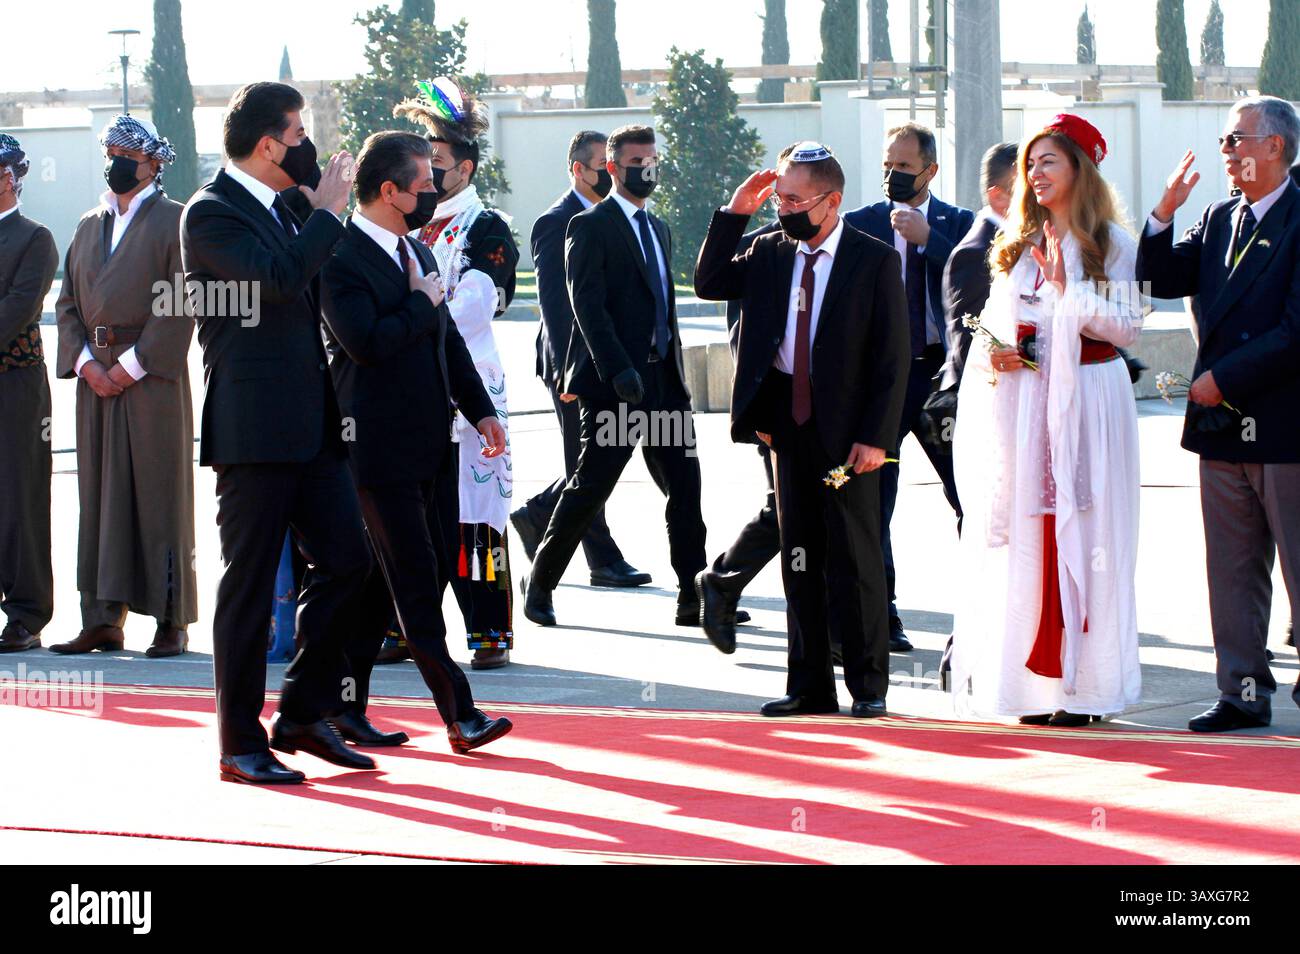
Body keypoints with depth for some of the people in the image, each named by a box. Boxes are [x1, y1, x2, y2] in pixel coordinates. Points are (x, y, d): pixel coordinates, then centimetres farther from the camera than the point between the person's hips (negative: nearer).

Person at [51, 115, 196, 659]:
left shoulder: (173, 221, -1)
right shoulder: (89, 226, 17)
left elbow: (180, 307, -9)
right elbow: (68, 303, 15)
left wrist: (131, 366, -14)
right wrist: (86, 363, -1)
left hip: (151, 375, -5)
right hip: (96, 376, 6)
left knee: (157, 491, -4)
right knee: (98, 493, 4)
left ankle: (172, 621, -1)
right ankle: (102, 619, 6)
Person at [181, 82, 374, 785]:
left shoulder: (281, 207, 18)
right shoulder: (211, 213, -10)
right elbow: (279, 276, -25)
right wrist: (328, 210, -15)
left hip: (308, 425, 9)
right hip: (253, 429, -8)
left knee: (346, 560, 5)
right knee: (249, 584, -2)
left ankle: (304, 713, 18)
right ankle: (241, 745, 5)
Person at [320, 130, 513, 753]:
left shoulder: (417, 253, 15)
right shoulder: (342, 258, -14)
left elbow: (448, 340, 22)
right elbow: (366, 343, -25)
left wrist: (481, 410, 15)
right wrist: (421, 302, -13)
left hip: (420, 442, 9)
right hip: (379, 447, -9)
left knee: (386, 578, 12)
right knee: (416, 581, -6)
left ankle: (345, 708, 19)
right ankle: (459, 714, -4)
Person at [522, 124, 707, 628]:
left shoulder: (658, 228, 18)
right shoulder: (591, 226, -6)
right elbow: (588, 304, -15)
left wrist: (675, 373, 15)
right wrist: (619, 370, -24)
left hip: (663, 379, 7)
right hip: (614, 384, -7)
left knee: (685, 487, 1)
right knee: (589, 487, -2)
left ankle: (694, 597, 2)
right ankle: (540, 583, 13)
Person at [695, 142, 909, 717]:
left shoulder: (875, 260, -7)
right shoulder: (771, 253, 8)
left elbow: (892, 358, -8)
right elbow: (709, 284, 3)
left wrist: (876, 436, -15)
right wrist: (734, 213, -4)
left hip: (847, 430, -5)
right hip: (788, 422, 5)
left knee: (855, 557, 0)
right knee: (799, 558, 9)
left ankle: (868, 684, 10)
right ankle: (810, 686, 15)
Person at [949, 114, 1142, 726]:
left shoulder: (1112, 244, 1)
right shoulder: (1018, 245, 15)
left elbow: (1127, 327, -6)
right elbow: (995, 320, 17)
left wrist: (1066, 290, -13)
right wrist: (990, 355, -3)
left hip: (1087, 401, -4)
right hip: (1024, 398, 4)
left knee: (1082, 534, -5)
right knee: (1025, 536, 0)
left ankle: (1083, 684, -3)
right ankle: (1037, 682, 3)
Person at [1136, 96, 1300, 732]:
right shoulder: (1219, 220, 14)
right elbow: (1161, 279, 10)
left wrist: (1224, 378, -15)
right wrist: (1165, 212, -5)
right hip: (1222, 423, 7)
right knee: (1232, 568, 10)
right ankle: (1243, 691, 16)